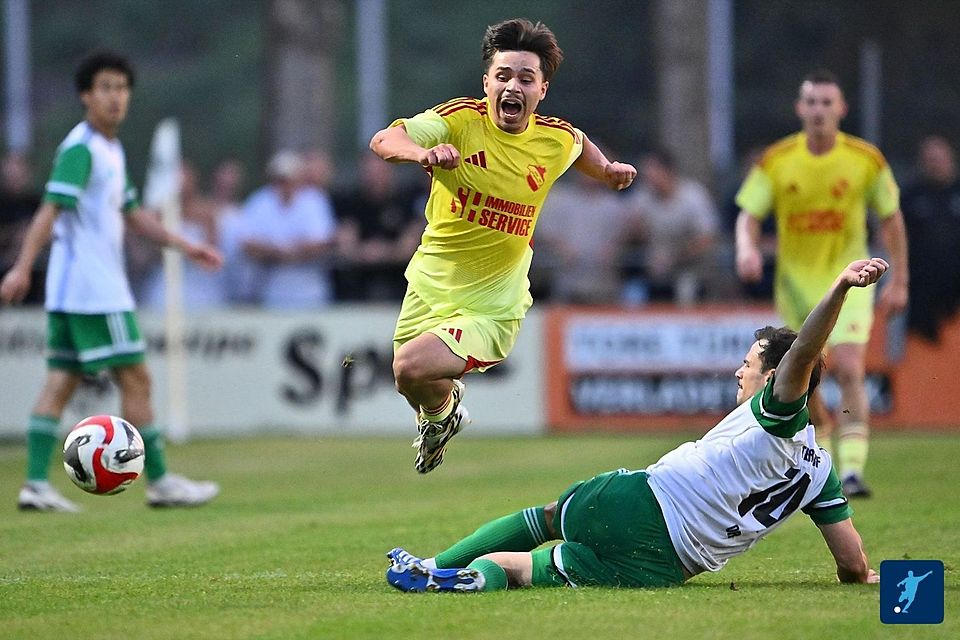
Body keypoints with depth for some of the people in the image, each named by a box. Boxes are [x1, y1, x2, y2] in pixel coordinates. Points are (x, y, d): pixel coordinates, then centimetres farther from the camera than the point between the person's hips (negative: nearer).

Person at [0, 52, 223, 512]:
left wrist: (183, 245, 25)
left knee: (60, 383, 4)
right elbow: (50, 210, -21)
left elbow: (130, 213, 27)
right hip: (94, 289, -10)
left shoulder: (110, 150, 17)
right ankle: (159, 482, 3)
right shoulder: (80, 149, -13)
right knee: (135, 379, -3)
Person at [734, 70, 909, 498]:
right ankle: (820, 426, 39)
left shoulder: (867, 160, -7)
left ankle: (852, 469, -20)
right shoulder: (776, 162, -5)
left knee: (849, 368, -19)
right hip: (795, 280, 2)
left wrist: (899, 281, 4)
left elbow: (891, 218, 4)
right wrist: (747, 249, -26)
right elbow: (749, 215, -4)